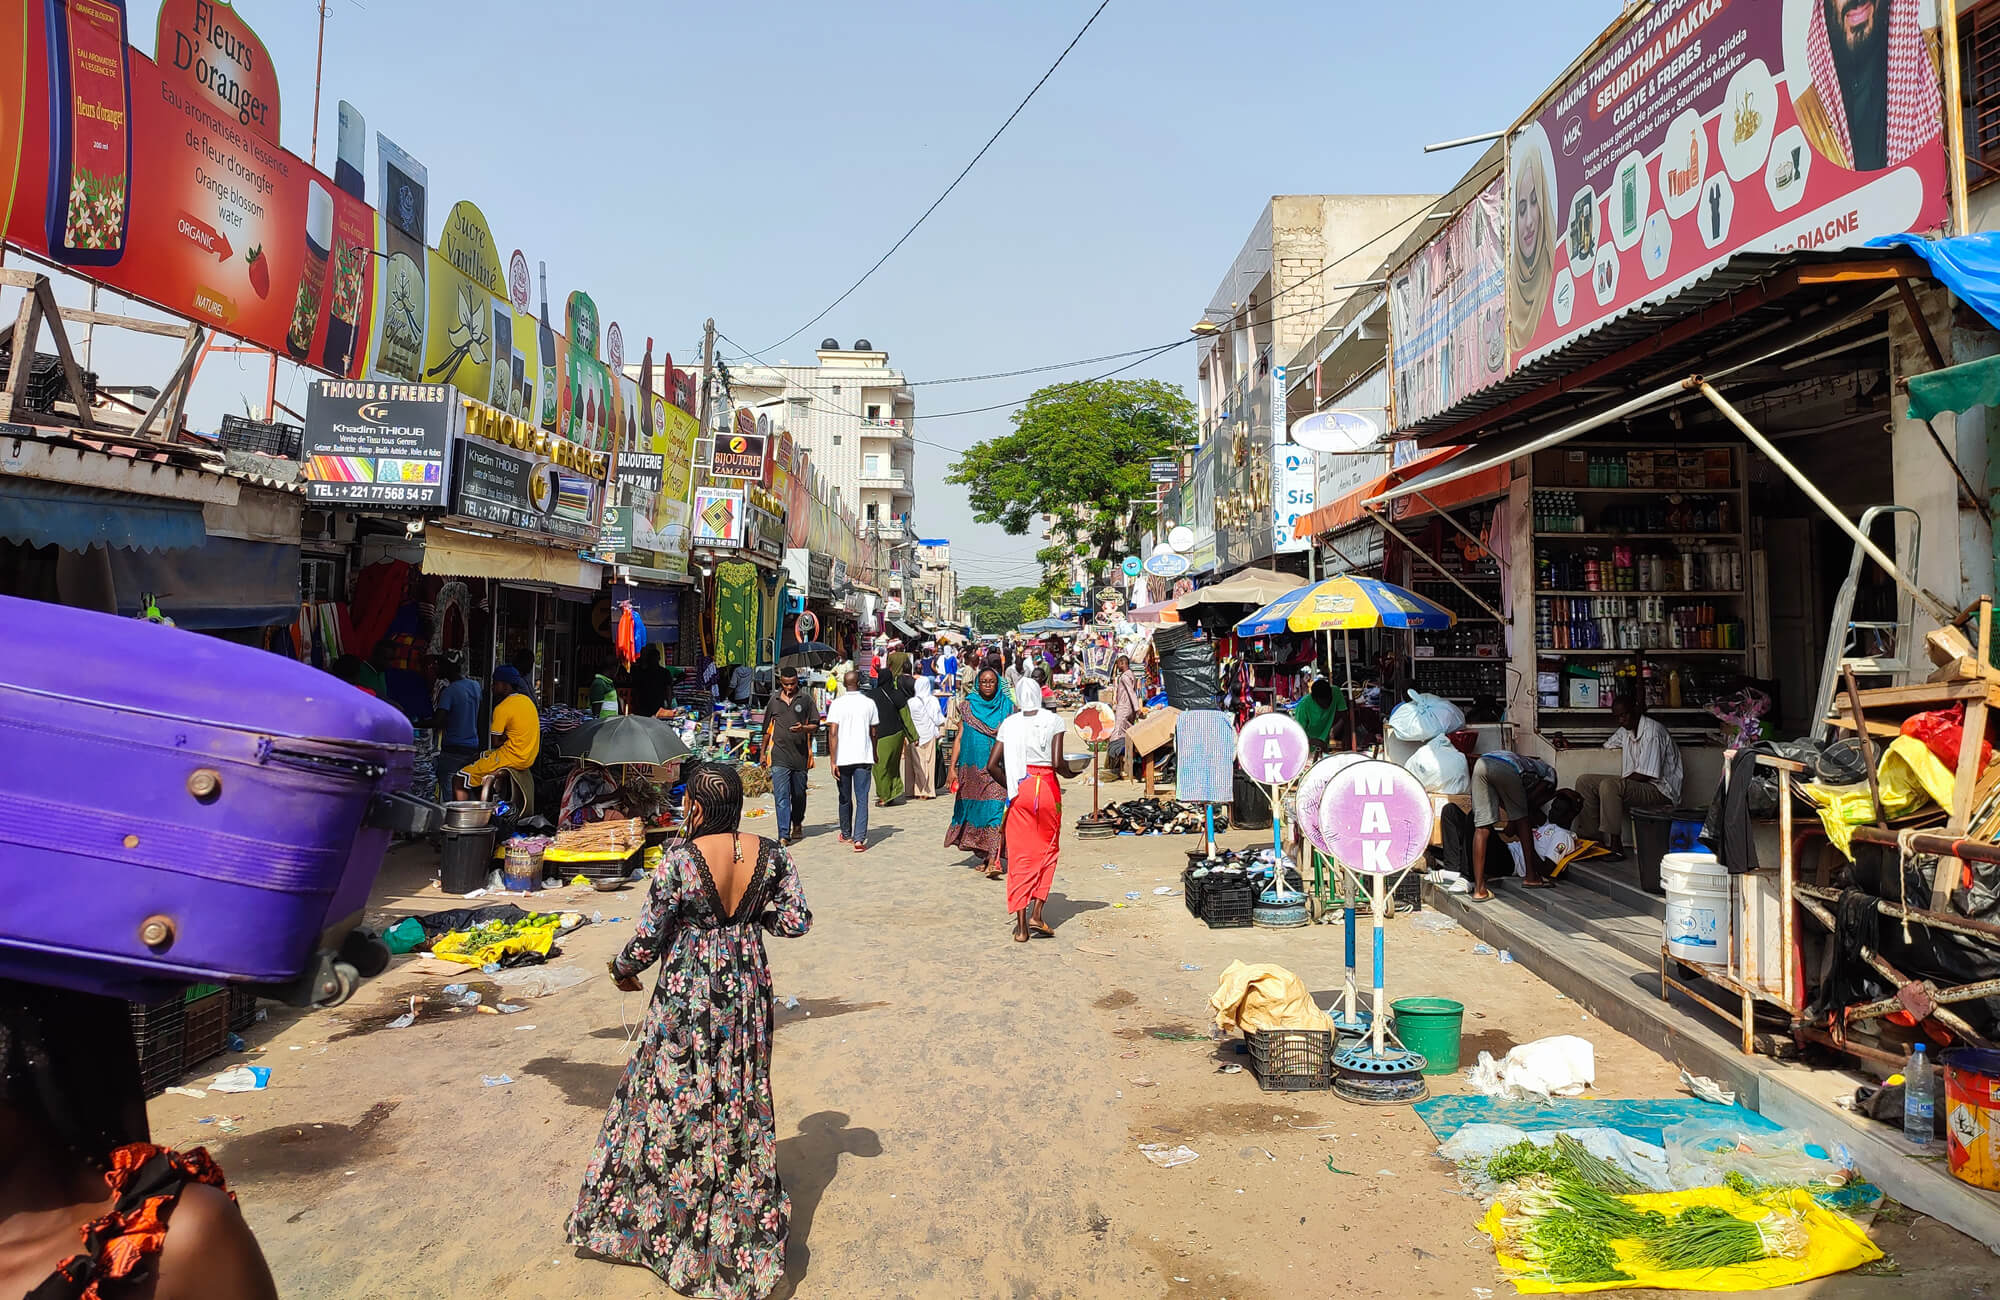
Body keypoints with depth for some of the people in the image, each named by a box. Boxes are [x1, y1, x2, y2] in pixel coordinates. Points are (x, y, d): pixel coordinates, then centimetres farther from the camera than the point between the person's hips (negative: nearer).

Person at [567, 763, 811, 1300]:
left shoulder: (679, 859, -21)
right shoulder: (770, 854, -10)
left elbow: (647, 938, -16)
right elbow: (796, 922, -4)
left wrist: (622, 968, 5)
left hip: (688, 997, -4)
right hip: (747, 990, 4)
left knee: (669, 1096, 15)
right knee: (742, 1099, 18)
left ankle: (656, 1221, 32)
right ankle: (746, 1228, 31)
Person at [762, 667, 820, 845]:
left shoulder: (806, 699, 5)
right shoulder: (774, 701, 11)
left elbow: (815, 726, 4)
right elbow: (767, 729, 19)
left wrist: (803, 728, -17)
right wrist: (763, 753, 20)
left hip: (800, 755, 0)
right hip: (779, 756, 0)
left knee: (799, 794, 13)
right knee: (781, 795, -9)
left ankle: (797, 825, 37)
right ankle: (784, 835, -12)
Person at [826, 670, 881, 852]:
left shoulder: (837, 704, -4)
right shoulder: (869, 703, 1)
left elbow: (833, 733, -11)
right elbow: (874, 732, 9)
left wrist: (833, 762, -9)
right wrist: (874, 755, 24)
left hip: (842, 758, 0)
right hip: (863, 757, 0)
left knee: (845, 799, 15)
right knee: (862, 799, 0)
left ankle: (846, 835, 30)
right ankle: (859, 839, -12)